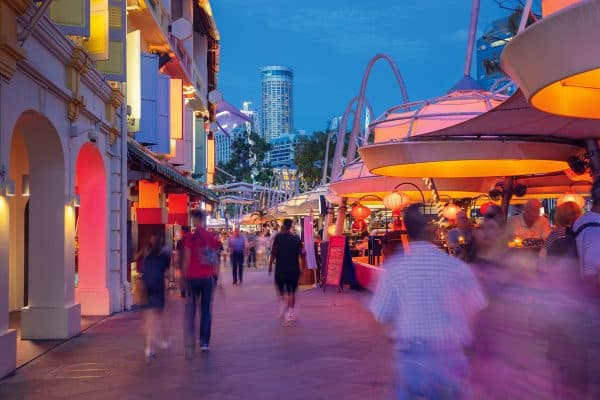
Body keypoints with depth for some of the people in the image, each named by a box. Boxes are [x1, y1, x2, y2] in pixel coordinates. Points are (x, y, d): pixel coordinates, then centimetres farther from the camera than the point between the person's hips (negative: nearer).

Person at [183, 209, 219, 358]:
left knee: (190, 310, 6)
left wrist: (185, 276, 2)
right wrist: (216, 276, 11)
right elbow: (216, 259, 4)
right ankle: (204, 342, 10)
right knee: (206, 310, 11)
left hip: (193, 278, -3)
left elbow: (187, 260, -8)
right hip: (208, 278, 3)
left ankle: (190, 344, -2)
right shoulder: (212, 237, 1)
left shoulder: (190, 238, -9)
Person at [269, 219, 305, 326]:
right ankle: (290, 313, 2)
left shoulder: (279, 237, -6)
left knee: (281, 289, 15)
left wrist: (270, 265, -2)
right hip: (294, 269, 2)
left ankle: (284, 306, -3)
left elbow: (273, 253, -10)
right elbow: (302, 254, 0)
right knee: (291, 291, 8)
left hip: (281, 268, -2)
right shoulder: (296, 238, 3)